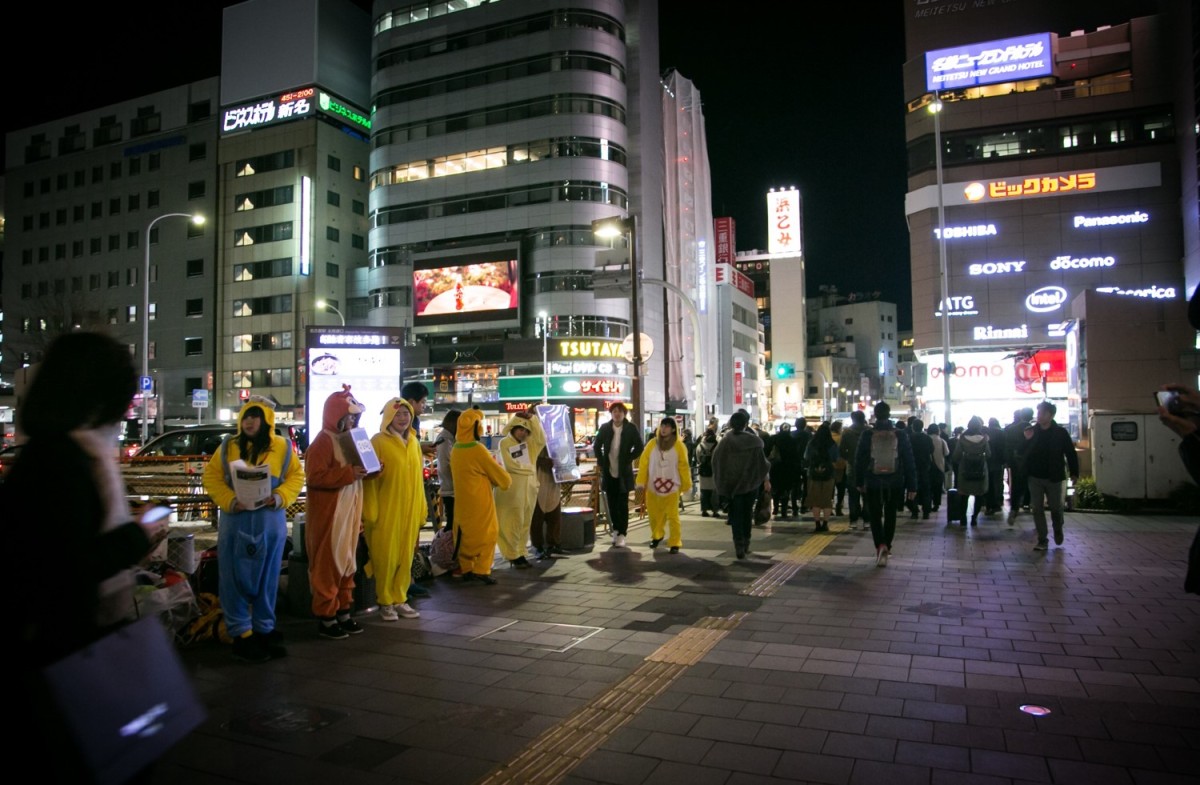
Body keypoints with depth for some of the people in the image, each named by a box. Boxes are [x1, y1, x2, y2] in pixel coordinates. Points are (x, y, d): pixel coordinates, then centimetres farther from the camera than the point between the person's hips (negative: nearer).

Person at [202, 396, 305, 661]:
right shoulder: (228, 446, 4)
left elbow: (296, 476, 3)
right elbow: (211, 478, 1)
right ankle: (241, 633, 13)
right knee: (235, 578, 2)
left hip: (270, 522, 0)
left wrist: (280, 497, -15)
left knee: (267, 578, 8)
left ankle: (264, 630, 21)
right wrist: (230, 500, -15)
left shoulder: (282, 447, 2)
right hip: (235, 522, 0)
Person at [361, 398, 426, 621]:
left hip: (409, 509, 5)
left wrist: (421, 507, 12)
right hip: (386, 510, -5)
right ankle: (385, 602, 14)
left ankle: (400, 599, 20)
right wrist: (370, 512, -13)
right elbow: (369, 478, -9)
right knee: (385, 556, 2)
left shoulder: (414, 442, 10)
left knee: (405, 556, 10)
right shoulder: (378, 441, -7)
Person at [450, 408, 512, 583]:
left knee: (467, 535, 14)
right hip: (479, 502, -7)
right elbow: (503, 478, -9)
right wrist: (506, 479, 11)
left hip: (463, 501, 7)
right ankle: (481, 570, 0)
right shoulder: (477, 449, -17)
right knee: (486, 534, 2)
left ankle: (466, 569, 17)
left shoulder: (456, 449, 5)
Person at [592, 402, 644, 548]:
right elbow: (597, 445, 13)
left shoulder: (631, 428, -5)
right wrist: (600, 462, 4)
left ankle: (621, 534, 1)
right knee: (612, 503, 10)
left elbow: (639, 447, 0)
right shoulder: (605, 428, 1)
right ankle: (616, 529, 24)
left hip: (624, 473, -3)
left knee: (622, 504, -2)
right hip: (608, 472, 3)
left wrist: (628, 460, -7)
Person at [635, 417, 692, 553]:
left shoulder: (679, 446, -5)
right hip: (653, 487, 3)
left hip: (671, 488, -3)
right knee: (654, 515, 15)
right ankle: (656, 536, 38)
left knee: (672, 516, -3)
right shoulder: (652, 444, 0)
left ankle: (675, 543, 6)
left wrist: (686, 486, 2)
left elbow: (683, 467, -1)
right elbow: (643, 464, 1)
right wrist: (641, 483, -3)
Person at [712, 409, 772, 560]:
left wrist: (721, 482, 8)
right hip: (751, 483, 0)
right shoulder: (754, 440, -7)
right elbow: (762, 462, -5)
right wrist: (766, 479, 6)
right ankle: (746, 544, 20)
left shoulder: (725, 441, -5)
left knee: (736, 515, 4)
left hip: (732, 483, 0)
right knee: (747, 513, 15)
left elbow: (716, 463, -2)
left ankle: (739, 547, -6)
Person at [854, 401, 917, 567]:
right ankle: (886, 547, 23)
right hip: (894, 483, 1)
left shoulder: (867, 435, -6)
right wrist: (911, 486, 3)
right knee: (890, 515, 16)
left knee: (875, 515, 5)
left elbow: (859, 460, -1)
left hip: (873, 483, -1)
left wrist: (860, 482, 11)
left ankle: (880, 545, -15)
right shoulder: (900, 435, -4)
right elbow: (909, 461, -2)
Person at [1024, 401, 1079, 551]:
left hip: (1053, 477, -1)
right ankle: (1042, 540, 9)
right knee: (1037, 509, 1)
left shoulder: (1060, 432, -5)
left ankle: (1058, 530, 39)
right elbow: (1024, 453, 4)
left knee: (1056, 508, 9)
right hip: (1035, 477, 2)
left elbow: (1070, 453, -4)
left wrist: (1074, 472, -7)